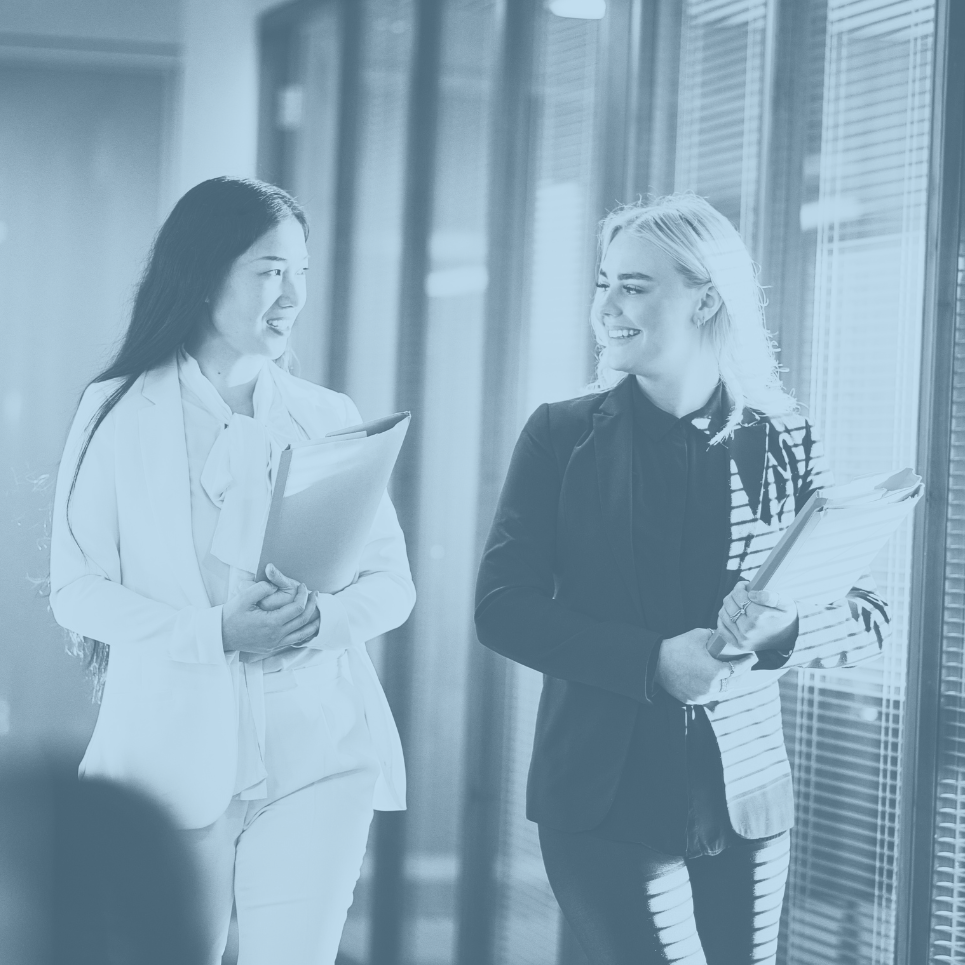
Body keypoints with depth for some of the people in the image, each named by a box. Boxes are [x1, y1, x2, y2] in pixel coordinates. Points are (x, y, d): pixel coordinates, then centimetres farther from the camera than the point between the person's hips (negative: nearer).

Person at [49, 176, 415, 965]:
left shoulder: (329, 418, 10)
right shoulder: (119, 414, 2)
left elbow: (393, 582, 8)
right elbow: (76, 590, -3)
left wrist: (323, 616, -15)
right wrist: (215, 632, -17)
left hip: (318, 750, 2)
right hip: (174, 747, -2)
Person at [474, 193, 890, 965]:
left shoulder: (784, 443, 4)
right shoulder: (564, 435, 1)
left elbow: (869, 617, 5)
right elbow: (503, 607, -5)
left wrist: (780, 632, -17)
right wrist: (652, 661, -18)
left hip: (745, 804, 2)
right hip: (605, 798, -2)